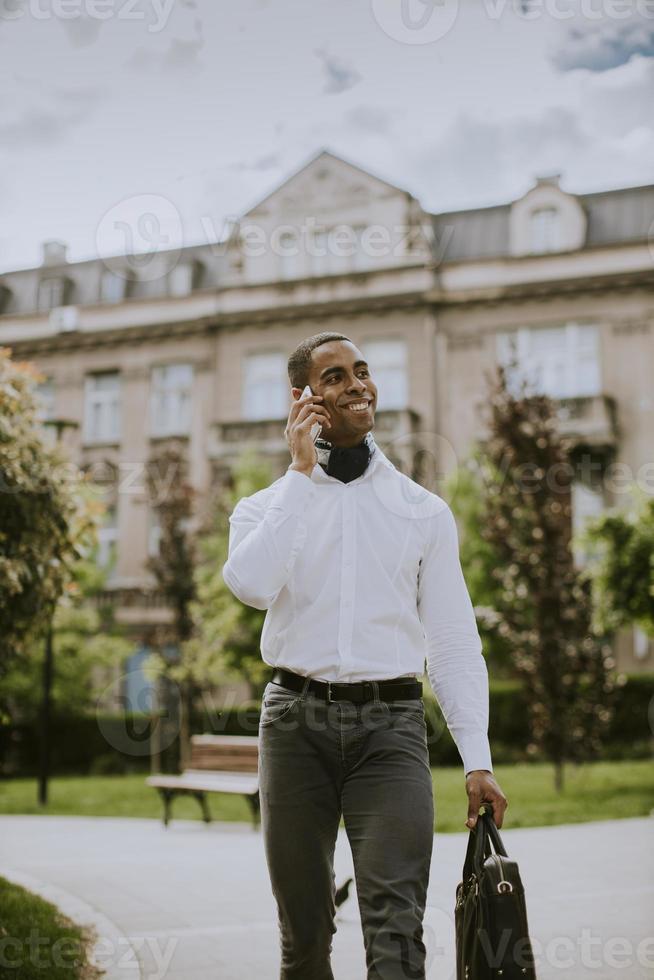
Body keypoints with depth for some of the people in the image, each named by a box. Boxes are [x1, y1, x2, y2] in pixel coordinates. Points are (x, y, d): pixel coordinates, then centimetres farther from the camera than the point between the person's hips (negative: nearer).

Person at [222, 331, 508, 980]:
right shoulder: (268, 506, 8)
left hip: (390, 723, -1)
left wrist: (477, 758, -3)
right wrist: (302, 472, -7)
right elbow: (251, 585, -15)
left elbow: (454, 641, 6)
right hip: (297, 720, 1)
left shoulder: (424, 511, 9)